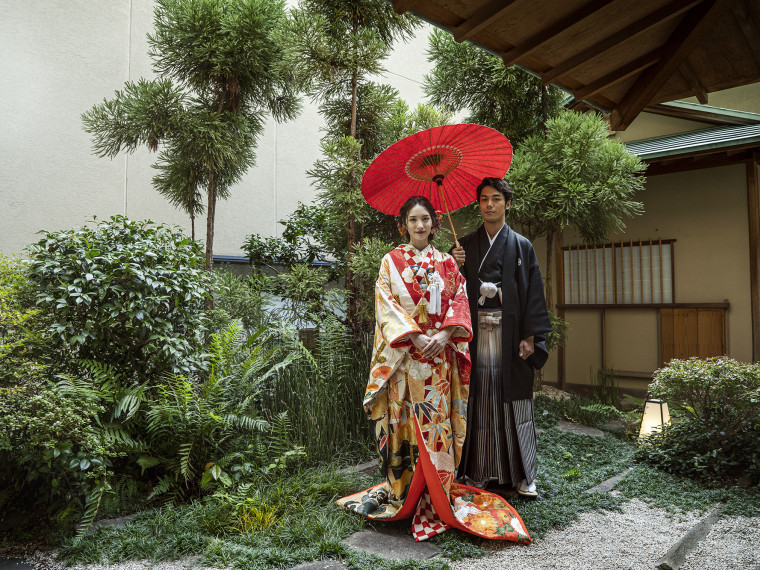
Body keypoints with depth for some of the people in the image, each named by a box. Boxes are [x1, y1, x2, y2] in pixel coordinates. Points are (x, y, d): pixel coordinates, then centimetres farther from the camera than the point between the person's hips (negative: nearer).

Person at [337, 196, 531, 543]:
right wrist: (416, 336, -16)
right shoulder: (393, 261, 3)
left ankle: (437, 496, 15)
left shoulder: (446, 263, 11)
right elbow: (386, 305, -5)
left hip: (439, 357, 2)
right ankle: (403, 492, 14)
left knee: (437, 423, 3)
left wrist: (444, 334, -12)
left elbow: (459, 301, 5)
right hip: (404, 357, -2)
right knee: (406, 423, 1)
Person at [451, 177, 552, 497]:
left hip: (511, 335, -1)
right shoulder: (466, 245, 12)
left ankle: (522, 474, 13)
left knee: (514, 400, 2)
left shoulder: (521, 246, 7)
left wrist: (530, 337, -6)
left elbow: (533, 293, 2)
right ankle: (480, 471, 13)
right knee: (480, 401, 2)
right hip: (477, 334, 1)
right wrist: (454, 268, -12)